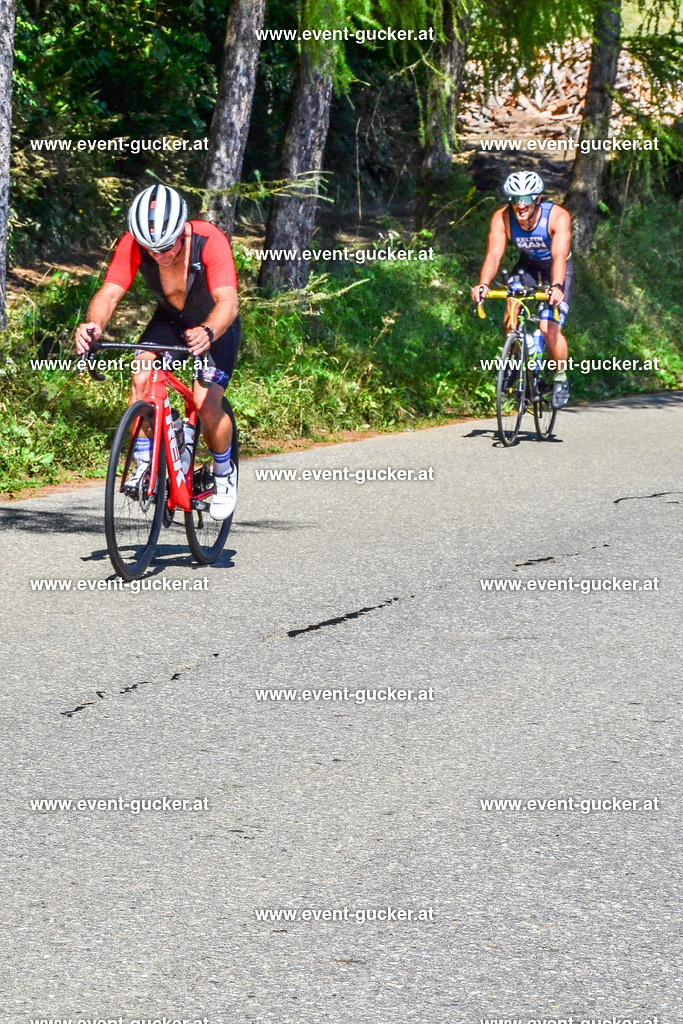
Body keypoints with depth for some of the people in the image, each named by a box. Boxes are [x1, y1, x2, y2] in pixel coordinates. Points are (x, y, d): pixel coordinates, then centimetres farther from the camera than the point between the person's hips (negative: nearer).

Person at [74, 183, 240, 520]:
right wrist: (93, 325, -55)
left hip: (214, 326, -3)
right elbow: (109, 293, -33)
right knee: (141, 375, -25)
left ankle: (225, 474, 10)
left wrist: (207, 333, -67)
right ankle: (144, 465, -11)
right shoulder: (134, 243, -26)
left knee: (206, 404, -18)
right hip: (170, 319, 3)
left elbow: (227, 301, -46)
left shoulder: (209, 241, -35)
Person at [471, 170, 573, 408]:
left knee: (550, 328, -17)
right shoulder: (502, 218, -25)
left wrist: (556, 286, -61)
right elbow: (494, 254, -34)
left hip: (556, 270, -3)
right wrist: (483, 284, -53)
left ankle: (560, 376, 9)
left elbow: (559, 256, -43)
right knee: (512, 311, -23)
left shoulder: (558, 217, -32)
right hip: (527, 266, 3)